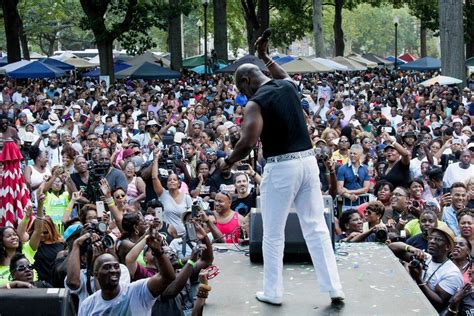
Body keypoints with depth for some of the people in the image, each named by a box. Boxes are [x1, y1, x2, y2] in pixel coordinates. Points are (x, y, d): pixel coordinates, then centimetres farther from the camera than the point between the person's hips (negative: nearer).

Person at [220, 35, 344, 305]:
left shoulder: (256, 102, -11)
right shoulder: (288, 86, 10)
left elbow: (248, 142, -21)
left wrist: (228, 163, -4)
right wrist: (265, 57, 44)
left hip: (281, 168, -6)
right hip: (308, 161, 6)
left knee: (273, 234, 8)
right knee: (316, 228, 10)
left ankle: (273, 292, 17)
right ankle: (334, 288, 10)